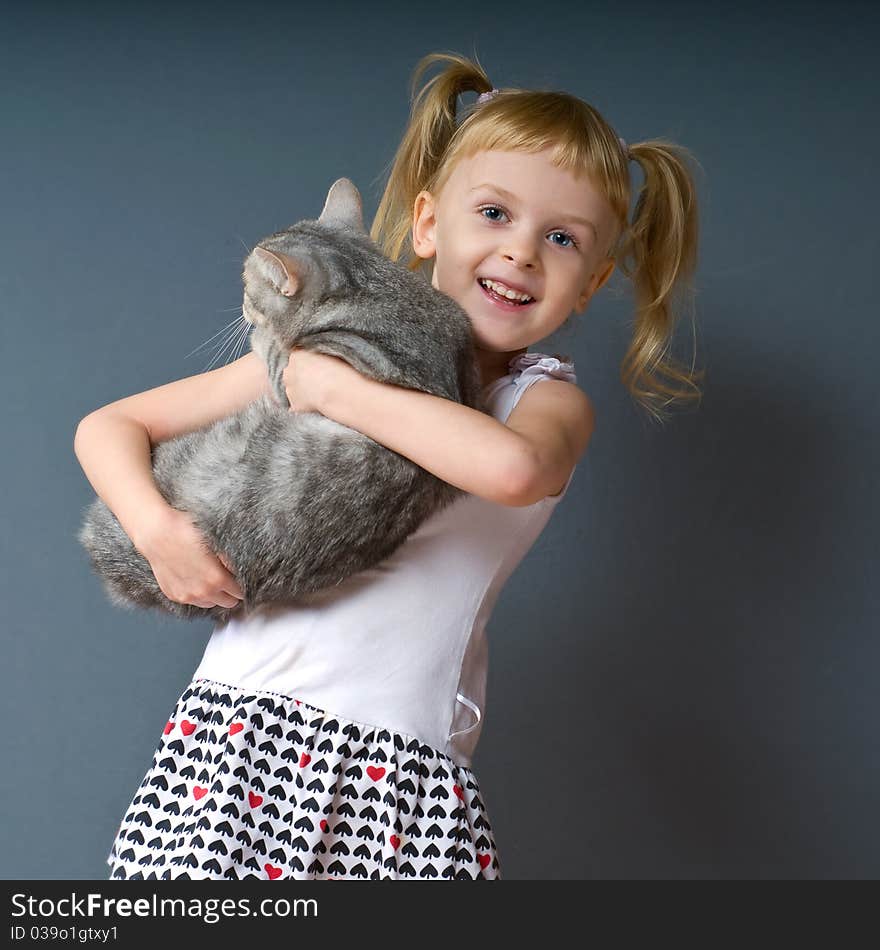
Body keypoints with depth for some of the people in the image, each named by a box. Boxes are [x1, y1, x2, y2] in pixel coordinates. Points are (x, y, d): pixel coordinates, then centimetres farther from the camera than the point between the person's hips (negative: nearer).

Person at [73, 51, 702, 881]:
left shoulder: (550, 398, 0)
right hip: (241, 721, 1)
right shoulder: (319, 349, 4)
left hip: (405, 760, 0)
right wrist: (154, 525, -10)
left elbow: (512, 466, -26)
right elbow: (107, 426, 9)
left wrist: (336, 389, -17)